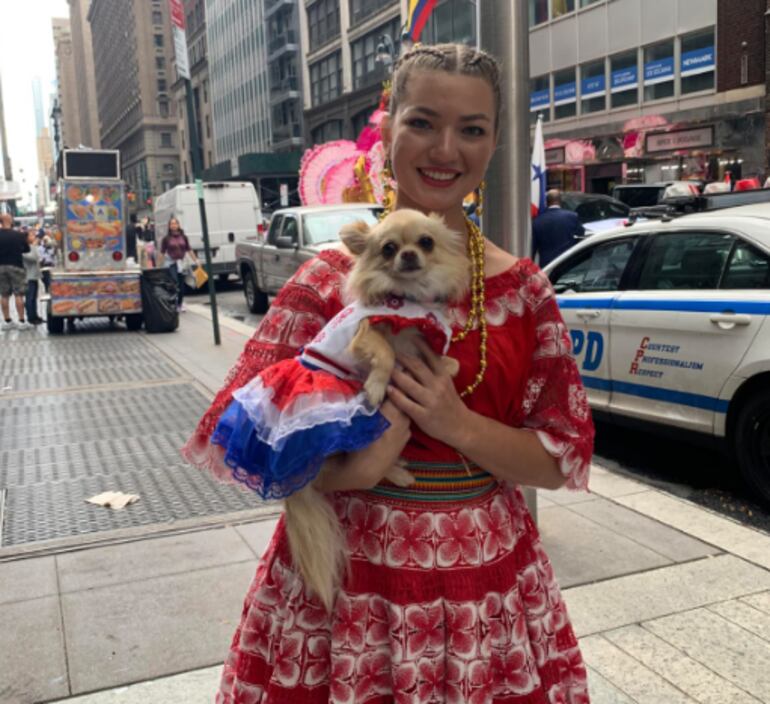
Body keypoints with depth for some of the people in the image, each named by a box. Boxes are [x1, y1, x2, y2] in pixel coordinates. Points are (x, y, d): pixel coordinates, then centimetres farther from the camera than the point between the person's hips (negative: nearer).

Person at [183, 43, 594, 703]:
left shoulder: (523, 287, -1)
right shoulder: (330, 278, -6)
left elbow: (564, 459, -1)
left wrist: (459, 425, -18)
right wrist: (354, 468, -23)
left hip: (489, 588, 2)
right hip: (343, 581, -1)